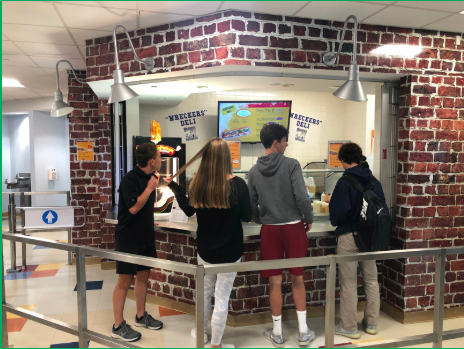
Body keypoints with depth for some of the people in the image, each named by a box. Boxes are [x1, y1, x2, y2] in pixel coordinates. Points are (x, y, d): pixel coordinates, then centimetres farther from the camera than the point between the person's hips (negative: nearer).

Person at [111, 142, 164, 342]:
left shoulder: (148, 178, 7)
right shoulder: (130, 179, -18)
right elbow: (133, 208, -26)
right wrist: (150, 188, -19)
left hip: (145, 237, 8)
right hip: (128, 239, -8)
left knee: (143, 276, 15)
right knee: (124, 281, 1)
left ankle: (141, 316, 30)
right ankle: (118, 326, 14)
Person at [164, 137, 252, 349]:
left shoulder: (197, 183, -11)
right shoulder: (237, 184, -20)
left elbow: (188, 210, 7)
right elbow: (247, 217, -8)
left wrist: (174, 187, 18)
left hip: (205, 250, 3)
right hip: (230, 251, -3)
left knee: (205, 292, 24)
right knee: (222, 297, 10)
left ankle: (201, 332, 45)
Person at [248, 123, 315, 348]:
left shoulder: (254, 171, 1)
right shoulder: (291, 165, -10)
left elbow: (251, 205, 4)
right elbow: (302, 198, -16)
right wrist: (309, 219, 0)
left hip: (270, 229, 2)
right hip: (294, 227, -2)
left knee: (275, 282, 10)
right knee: (297, 279, 12)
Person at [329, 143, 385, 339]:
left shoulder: (345, 182, -16)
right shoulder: (374, 181, 2)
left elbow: (337, 211, -19)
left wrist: (335, 222, 2)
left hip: (349, 236, -6)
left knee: (349, 283, 3)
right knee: (371, 279, 15)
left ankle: (349, 327, 13)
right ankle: (371, 323, 26)